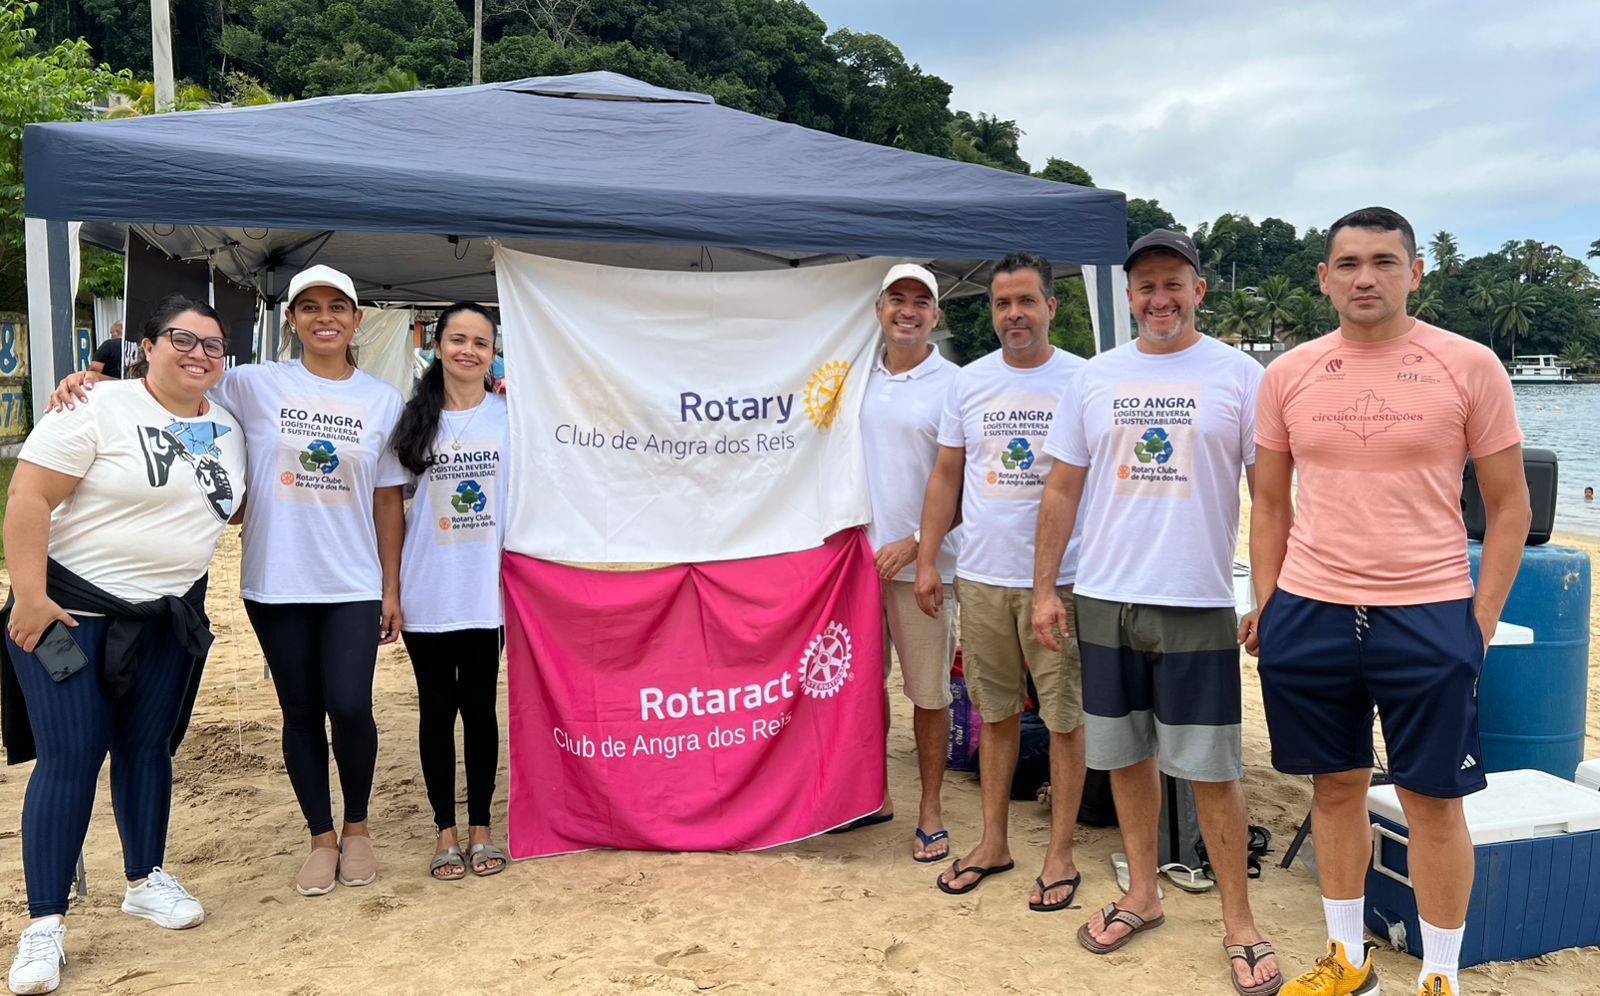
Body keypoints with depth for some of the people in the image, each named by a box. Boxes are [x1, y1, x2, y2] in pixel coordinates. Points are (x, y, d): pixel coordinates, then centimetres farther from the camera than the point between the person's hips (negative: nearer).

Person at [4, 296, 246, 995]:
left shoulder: (227, 427, 7)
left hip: (171, 616, 5)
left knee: (147, 746, 13)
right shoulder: (97, 409, -12)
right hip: (71, 609, -5)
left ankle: (146, 881, 29)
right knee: (70, 757, -6)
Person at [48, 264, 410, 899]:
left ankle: (357, 828, 17)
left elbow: (388, 503, 4)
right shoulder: (256, 385, 1)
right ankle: (321, 838, 25)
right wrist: (88, 381, -13)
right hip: (276, 583, 1)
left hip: (354, 585, 0)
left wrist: (392, 591, 3)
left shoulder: (384, 401, 3)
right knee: (300, 711, 8)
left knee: (349, 705, -8)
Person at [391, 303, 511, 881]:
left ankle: (480, 828, 20)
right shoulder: (416, 419, 5)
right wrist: (391, 585, 3)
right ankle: (445, 833, 18)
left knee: (479, 706, 7)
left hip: (486, 591, -1)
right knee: (437, 708, 8)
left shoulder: (509, 418, 3)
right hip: (427, 593, 1)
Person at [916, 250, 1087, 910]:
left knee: (1065, 717, 3)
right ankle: (993, 843, 27)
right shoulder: (968, 382, 9)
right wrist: (926, 559, 8)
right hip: (982, 576, 4)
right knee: (996, 712, 14)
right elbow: (946, 475, 12)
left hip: (1061, 577, -3)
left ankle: (1060, 854, 18)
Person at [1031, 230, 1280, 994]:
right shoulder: (1094, 379, 7)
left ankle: (1238, 922, 18)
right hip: (1104, 599, 3)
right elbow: (1062, 490, 8)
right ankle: (1142, 894, 30)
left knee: (1211, 768, 2)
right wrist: (1044, 590, 5)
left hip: (1199, 603, -3)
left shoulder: (1239, 375, -1)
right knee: (1126, 755, 13)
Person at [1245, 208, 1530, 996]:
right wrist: (1264, 604, 5)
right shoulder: (1288, 374, 4)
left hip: (1427, 617, -2)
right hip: (1309, 615, 3)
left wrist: (1482, 620, -5)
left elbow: (1509, 504, 1)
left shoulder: (1469, 366, -3)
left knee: (1433, 800, 6)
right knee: (1336, 787, 13)